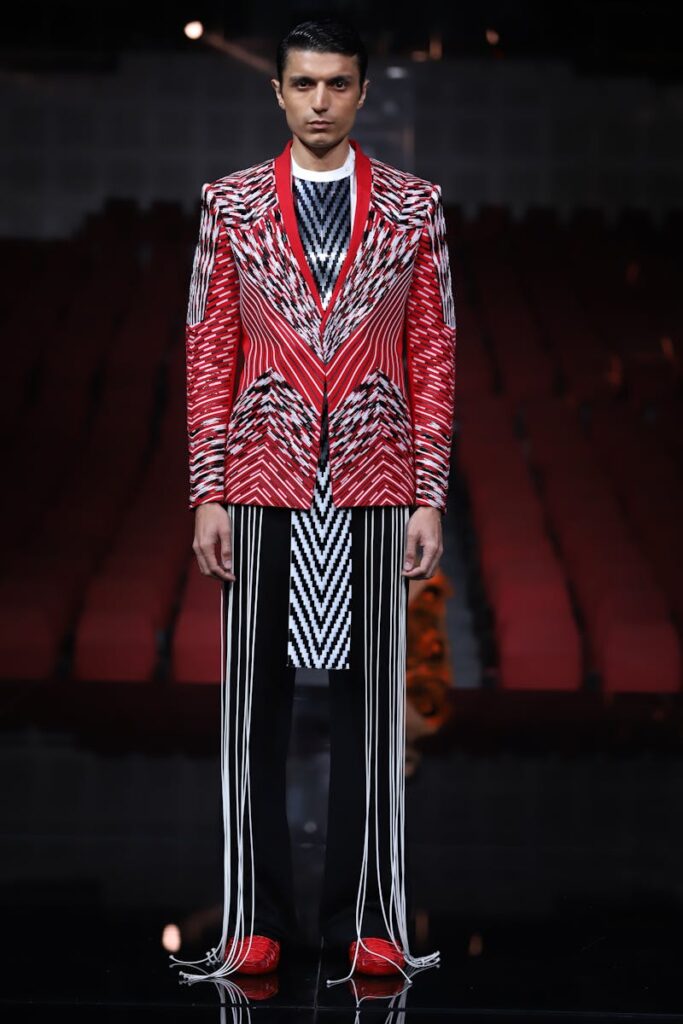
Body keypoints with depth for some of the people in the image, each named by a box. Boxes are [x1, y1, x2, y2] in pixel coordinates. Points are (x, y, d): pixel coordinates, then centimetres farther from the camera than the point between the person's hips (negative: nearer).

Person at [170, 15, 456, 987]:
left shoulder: (413, 207, 4)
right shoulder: (232, 205, 5)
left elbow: (434, 357, 4)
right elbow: (209, 357, 4)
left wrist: (430, 497, -2)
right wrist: (208, 494, -3)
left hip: (375, 486, 0)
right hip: (264, 483, 0)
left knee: (371, 699, 3)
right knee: (255, 702, 3)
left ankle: (368, 919, 10)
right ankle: (256, 919, 11)